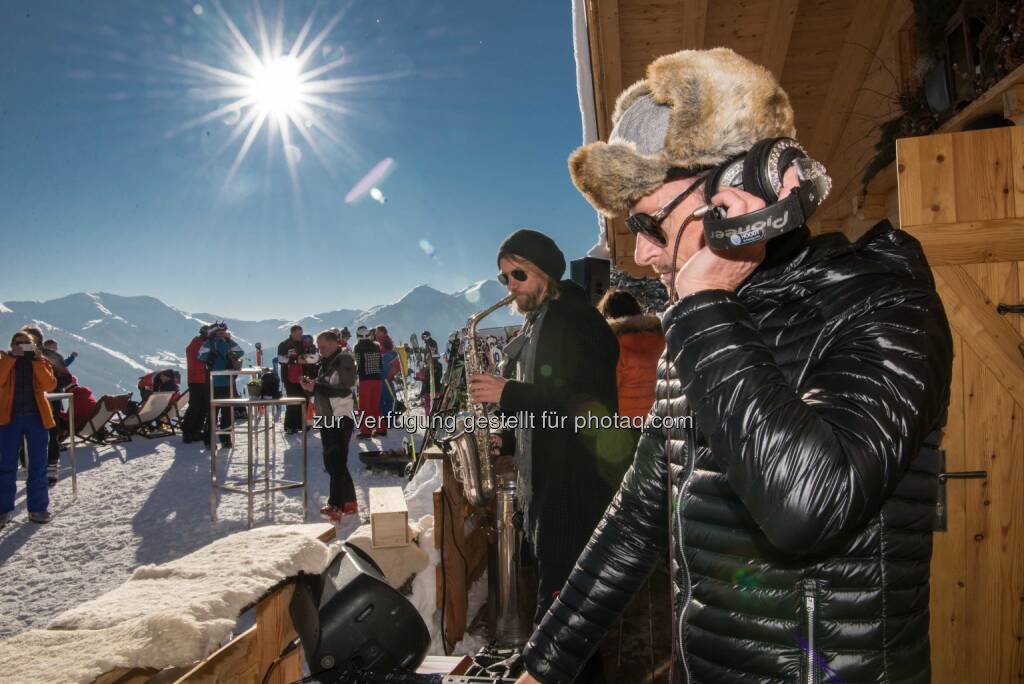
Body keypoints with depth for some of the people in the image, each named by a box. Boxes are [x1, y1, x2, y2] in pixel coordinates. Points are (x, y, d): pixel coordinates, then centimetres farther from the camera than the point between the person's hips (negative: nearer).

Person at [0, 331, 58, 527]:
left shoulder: (41, 362, 8)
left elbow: (50, 385, -9)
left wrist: (37, 360, -13)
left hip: (37, 417, 1)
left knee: (38, 466, 4)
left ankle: (38, 508, 10)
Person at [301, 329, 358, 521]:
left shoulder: (344, 360, -8)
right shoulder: (325, 363, 16)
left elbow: (343, 389, -18)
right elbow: (324, 390, 18)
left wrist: (316, 387, -21)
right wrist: (311, 386, -2)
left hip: (341, 419, -9)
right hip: (326, 419, 9)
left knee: (336, 462, -10)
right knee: (331, 462, 12)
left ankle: (336, 505, -7)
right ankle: (349, 502, 22)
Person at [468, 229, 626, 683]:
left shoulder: (577, 322, -13)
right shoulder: (537, 326, 15)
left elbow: (591, 408, -23)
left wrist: (510, 395, -25)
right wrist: (506, 441, 6)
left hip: (577, 492, -9)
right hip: (546, 488, 9)